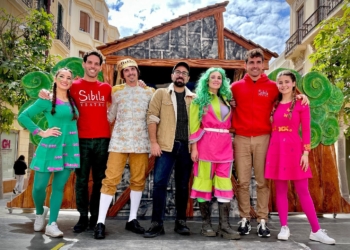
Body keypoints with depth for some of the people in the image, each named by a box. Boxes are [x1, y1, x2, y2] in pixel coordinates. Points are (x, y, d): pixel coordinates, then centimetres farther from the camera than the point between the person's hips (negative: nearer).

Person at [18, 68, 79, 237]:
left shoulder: (73, 101, 10)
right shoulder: (47, 100, -3)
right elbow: (23, 117, -3)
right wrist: (41, 132, -7)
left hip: (70, 148, 4)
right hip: (50, 147, -3)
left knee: (59, 187, 5)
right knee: (39, 186, 0)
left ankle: (52, 225, 13)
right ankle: (40, 212, 31)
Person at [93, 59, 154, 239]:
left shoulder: (149, 92, 10)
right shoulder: (117, 93, 10)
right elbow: (110, 117, 13)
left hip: (141, 142, 1)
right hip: (119, 141, -1)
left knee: (138, 180, 5)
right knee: (111, 180, -5)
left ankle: (132, 219, 18)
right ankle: (100, 222, 0)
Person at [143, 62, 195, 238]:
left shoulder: (194, 98, 12)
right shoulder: (161, 93, 7)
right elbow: (152, 118, 0)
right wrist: (153, 142, -8)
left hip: (187, 147, 2)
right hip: (166, 145, -2)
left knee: (183, 185, 9)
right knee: (160, 183, -6)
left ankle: (181, 221, 20)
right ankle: (157, 223, 3)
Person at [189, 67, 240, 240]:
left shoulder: (226, 99, 19)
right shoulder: (199, 100, 5)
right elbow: (194, 125, -2)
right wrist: (194, 147, -9)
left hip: (225, 145, 4)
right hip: (206, 145, -4)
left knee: (224, 185, 0)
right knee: (204, 181, -1)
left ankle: (224, 226, 3)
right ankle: (206, 224, 8)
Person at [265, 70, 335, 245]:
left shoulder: (301, 104, -1)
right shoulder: (274, 105, 10)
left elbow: (306, 130, -3)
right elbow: (271, 127, 10)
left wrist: (306, 152, -9)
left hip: (294, 148, -3)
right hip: (276, 148, 3)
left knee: (303, 190, -1)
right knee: (280, 190, 6)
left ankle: (316, 231, 8)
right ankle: (284, 228, 15)